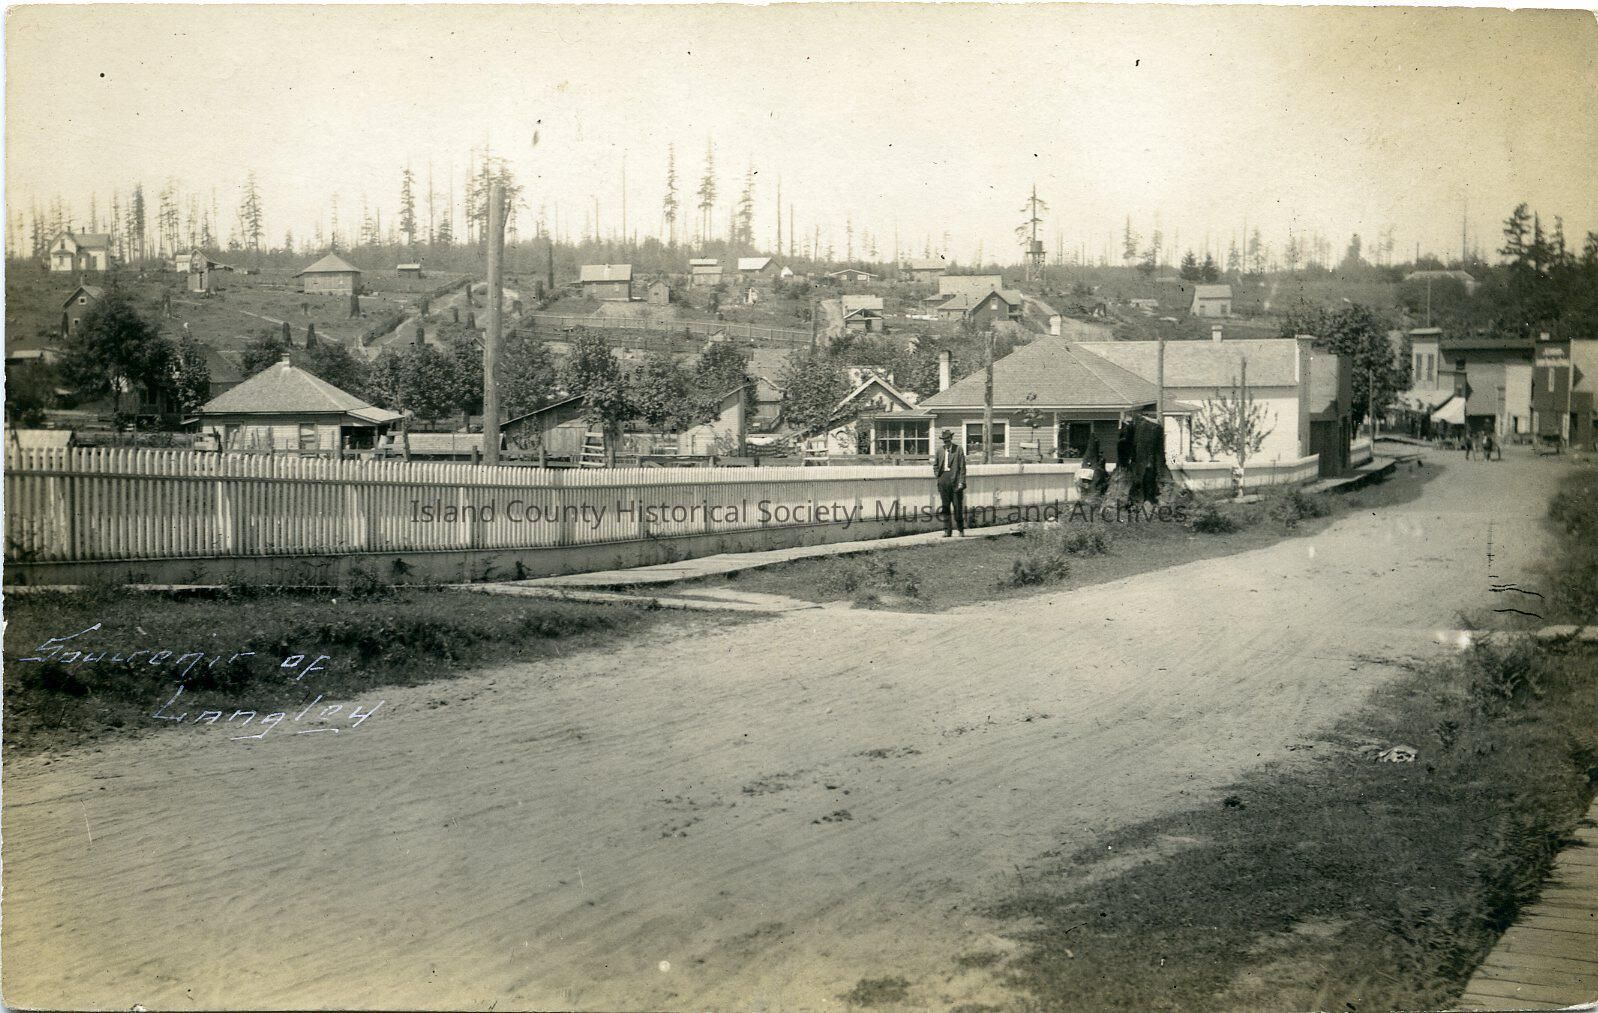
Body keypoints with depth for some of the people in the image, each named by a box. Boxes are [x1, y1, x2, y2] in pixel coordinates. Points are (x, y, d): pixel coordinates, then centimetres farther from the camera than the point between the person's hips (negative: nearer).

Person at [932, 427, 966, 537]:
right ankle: (947, 530, 8)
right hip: (943, 480, 3)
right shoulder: (940, 450, 11)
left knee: (958, 506, 0)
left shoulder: (958, 449, 0)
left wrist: (961, 482, -9)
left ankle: (961, 530, 9)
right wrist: (937, 475, 5)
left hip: (955, 480, -3)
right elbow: (935, 465, 21)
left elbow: (962, 467, -3)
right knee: (945, 506, 4)